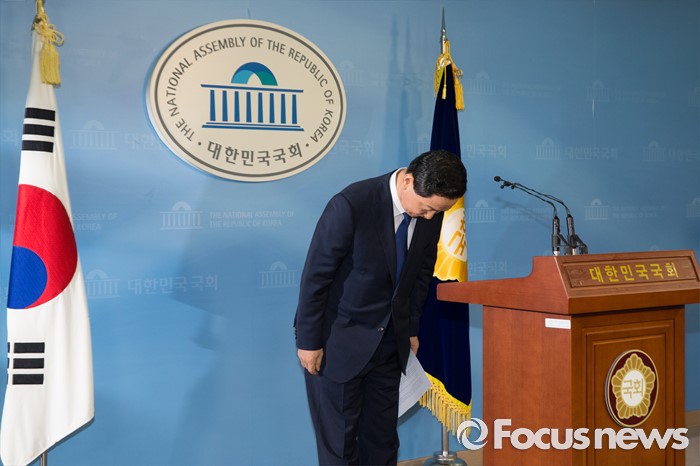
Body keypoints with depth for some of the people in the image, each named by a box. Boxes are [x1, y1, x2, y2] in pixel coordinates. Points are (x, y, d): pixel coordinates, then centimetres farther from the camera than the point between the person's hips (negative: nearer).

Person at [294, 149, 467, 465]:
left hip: (389, 340, 6)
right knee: (339, 440, 3)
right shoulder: (351, 204, -25)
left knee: (382, 439, 10)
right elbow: (315, 275, -18)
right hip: (339, 339, -5)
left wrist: (411, 329, 14)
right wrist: (309, 341, -13)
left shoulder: (430, 212, -5)